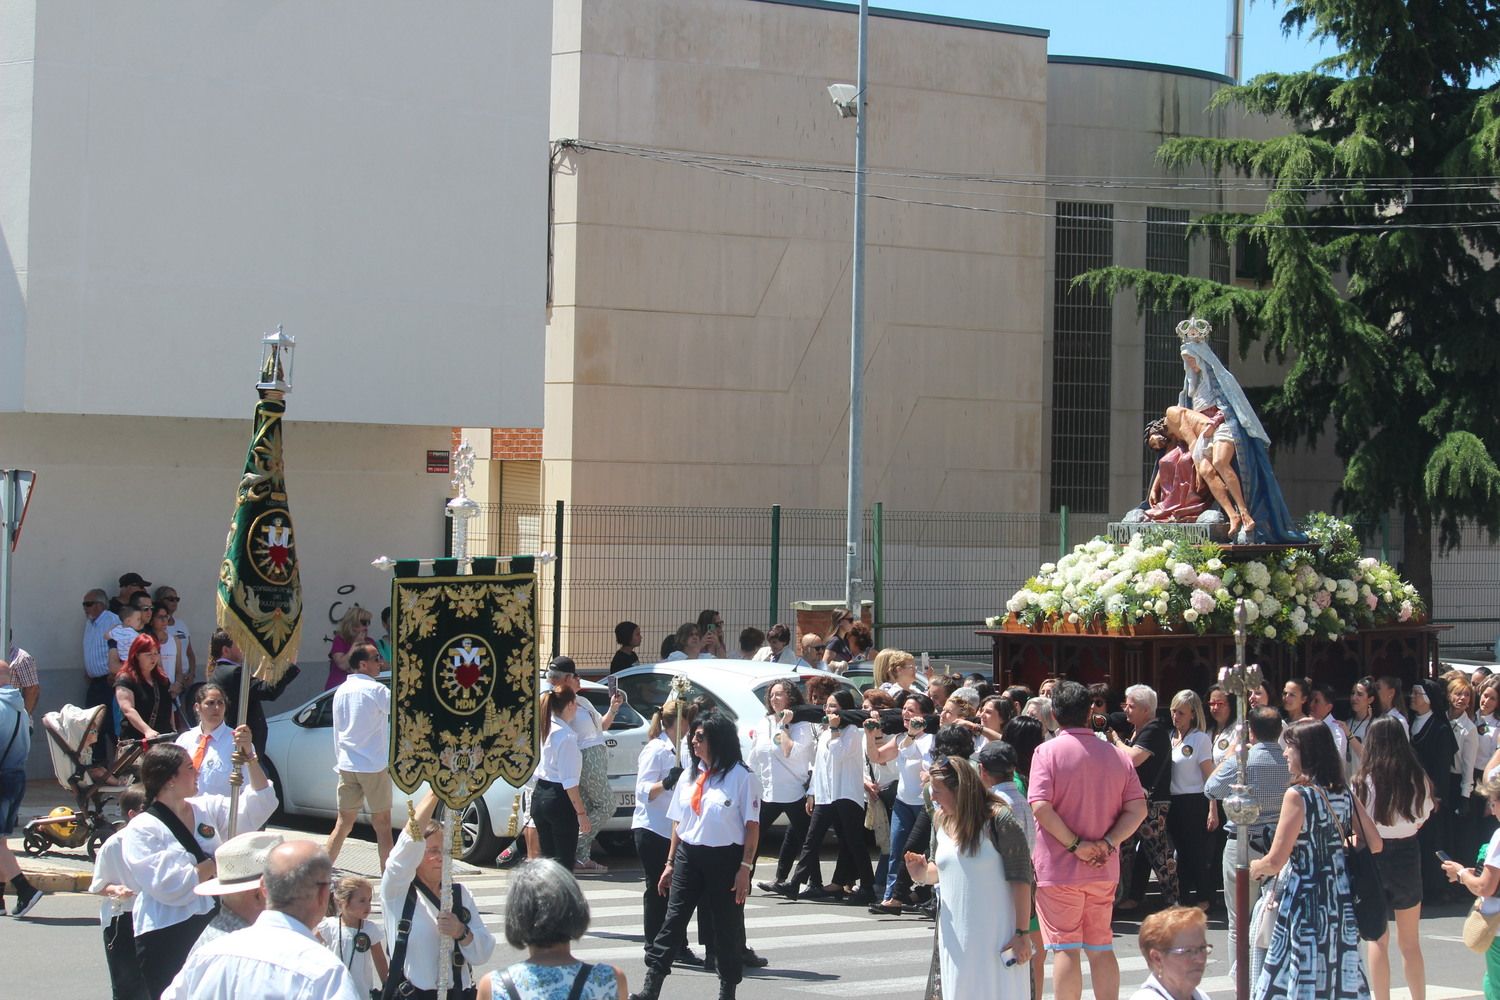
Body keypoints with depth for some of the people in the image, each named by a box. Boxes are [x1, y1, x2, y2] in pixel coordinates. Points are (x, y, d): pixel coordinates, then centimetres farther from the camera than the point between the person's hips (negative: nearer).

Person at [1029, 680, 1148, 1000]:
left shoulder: (1048, 751, -8)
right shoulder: (1117, 755, 5)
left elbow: (1040, 806, -19)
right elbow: (1137, 809, -1)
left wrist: (1074, 845, -14)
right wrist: (1108, 843, -7)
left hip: (1059, 868, -4)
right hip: (1104, 871, 4)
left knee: (1065, 949, -1)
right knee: (1101, 947, 13)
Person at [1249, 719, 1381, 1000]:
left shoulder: (1297, 795, -13)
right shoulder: (1344, 794, 6)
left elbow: (1275, 862, -14)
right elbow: (1374, 844, 12)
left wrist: (1252, 868, 5)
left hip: (1304, 901, -7)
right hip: (1341, 900, 7)